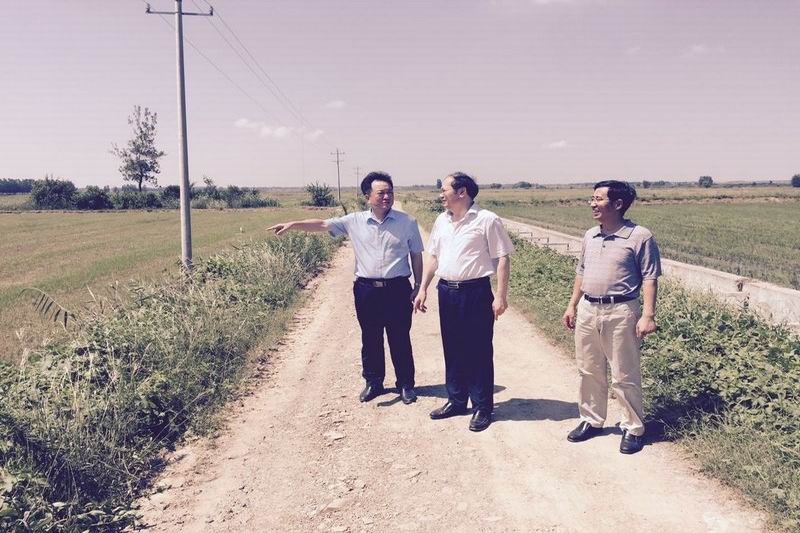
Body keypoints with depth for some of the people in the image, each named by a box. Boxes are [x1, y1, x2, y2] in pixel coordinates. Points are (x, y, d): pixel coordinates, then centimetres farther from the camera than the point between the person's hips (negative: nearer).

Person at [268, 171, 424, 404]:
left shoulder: (407, 222, -1)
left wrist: (417, 286, 4)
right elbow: (322, 224, 1)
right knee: (370, 340, 12)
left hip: (398, 289, -1)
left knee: (400, 340, 8)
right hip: (367, 290, 2)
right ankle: (373, 383, 29)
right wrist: (292, 224, -8)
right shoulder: (355, 221, 1)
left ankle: (406, 384, 24)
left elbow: (416, 255, 5)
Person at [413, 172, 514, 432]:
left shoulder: (487, 220, -9)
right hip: (446, 292, 6)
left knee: (479, 352, 3)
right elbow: (434, 257, 17)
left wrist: (501, 296, -14)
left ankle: (483, 408, 15)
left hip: (475, 292, -6)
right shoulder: (442, 221, 11)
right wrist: (423, 289, 13)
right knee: (452, 350, 14)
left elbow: (502, 258, -9)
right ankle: (456, 401, 29)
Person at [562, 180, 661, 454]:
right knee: (589, 372, 15)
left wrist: (648, 315, -16)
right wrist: (572, 305, 16)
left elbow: (649, 278, -10)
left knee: (624, 377, 3)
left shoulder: (639, 236, -9)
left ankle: (633, 429, 20)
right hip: (587, 310, 6)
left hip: (620, 313, -6)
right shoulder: (590, 236, 10)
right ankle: (591, 421, 31)